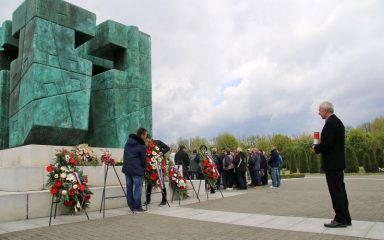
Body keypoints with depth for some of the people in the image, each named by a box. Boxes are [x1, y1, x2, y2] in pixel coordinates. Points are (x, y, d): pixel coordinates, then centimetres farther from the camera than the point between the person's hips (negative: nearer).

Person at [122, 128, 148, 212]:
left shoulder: (128, 142, 10)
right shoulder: (141, 145, -12)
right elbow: (143, 159, -5)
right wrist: (143, 167, 12)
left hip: (126, 168, 7)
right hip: (137, 170, -7)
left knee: (129, 187, 11)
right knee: (138, 188, 1)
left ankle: (132, 206, 18)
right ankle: (137, 207, 4)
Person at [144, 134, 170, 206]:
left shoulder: (158, 142, -4)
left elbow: (167, 148, -1)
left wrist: (162, 152, -17)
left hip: (160, 164, -2)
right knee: (150, 182, 2)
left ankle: (164, 200, 9)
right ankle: (148, 200, 14)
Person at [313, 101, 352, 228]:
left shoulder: (330, 123, -16)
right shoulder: (337, 121, 16)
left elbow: (327, 143, -24)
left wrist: (316, 148, -6)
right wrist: (319, 147, 12)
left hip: (332, 163, -10)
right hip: (338, 161, 10)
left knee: (336, 191, -5)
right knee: (340, 190, 14)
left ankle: (340, 220, 2)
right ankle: (345, 218, 21)